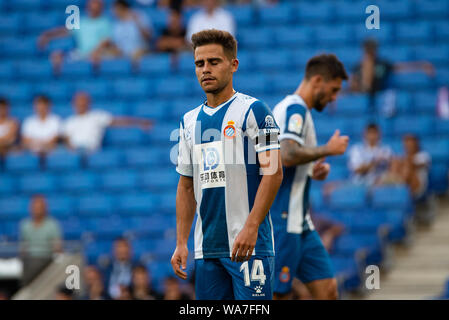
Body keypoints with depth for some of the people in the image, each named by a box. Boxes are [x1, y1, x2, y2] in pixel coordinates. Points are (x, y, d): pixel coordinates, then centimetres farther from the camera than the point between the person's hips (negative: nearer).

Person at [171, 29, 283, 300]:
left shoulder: (253, 110, -4)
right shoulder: (189, 121, 15)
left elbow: (273, 172, -11)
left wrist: (250, 228, -20)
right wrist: (181, 243, 11)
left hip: (249, 245, -6)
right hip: (207, 246, 6)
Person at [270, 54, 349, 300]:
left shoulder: (298, 110, 19)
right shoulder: (295, 109, -12)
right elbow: (288, 155, -28)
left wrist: (313, 170, 12)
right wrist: (328, 149, -15)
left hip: (300, 223, 10)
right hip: (283, 222, -10)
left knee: (328, 289, 4)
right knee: (275, 293, -8)